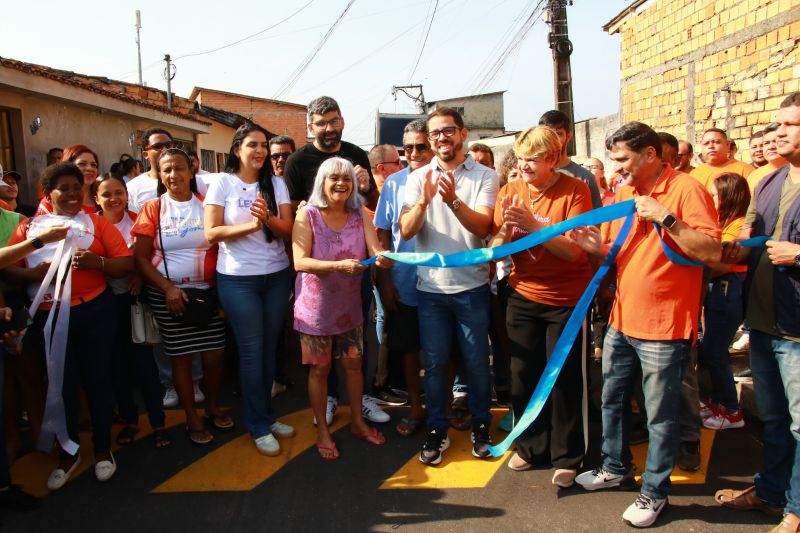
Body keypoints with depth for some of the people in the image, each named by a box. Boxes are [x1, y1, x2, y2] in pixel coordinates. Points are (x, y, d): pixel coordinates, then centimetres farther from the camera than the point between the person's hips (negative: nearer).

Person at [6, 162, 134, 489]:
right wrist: (37, 272, -16)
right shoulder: (29, 227, 10)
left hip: (94, 312, -1)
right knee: (62, 385, 10)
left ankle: (103, 450, 24)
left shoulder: (97, 223, 6)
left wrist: (97, 262, -18)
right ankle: (68, 454, 28)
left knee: (97, 380, 6)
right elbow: (9, 270, 2)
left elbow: (126, 265, -1)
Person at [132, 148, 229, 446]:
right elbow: (140, 257, -2)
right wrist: (168, 288, -13)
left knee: (214, 354, 3)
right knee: (180, 356, 6)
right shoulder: (153, 209, 0)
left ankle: (213, 407, 28)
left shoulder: (206, 205, 3)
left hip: (207, 292, 1)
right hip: (167, 293, -1)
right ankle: (192, 419, 22)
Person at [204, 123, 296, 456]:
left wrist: (267, 218, -20)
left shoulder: (276, 183, 6)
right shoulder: (223, 182, -3)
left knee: (270, 348, 10)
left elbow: (288, 230, -1)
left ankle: (266, 415, 27)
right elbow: (211, 232, -9)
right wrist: (250, 225, -20)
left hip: (277, 276, 3)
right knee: (251, 351, 2)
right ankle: (259, 426, 16)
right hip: (237, 279, -3)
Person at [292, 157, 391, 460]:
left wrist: (384, 258, -35)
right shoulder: (307, 215, -13)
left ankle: (358, 422, 34)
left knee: (353, 363, 14)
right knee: (319, 368, 9)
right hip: (316, 305, -3)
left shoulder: (359, 215, -2)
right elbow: (300, 262, -22)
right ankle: (322, 431, 27)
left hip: (349, 304, 3)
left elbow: (376, 251, -11)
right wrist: (339, 265, -35)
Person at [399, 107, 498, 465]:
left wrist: (453, 200, -30)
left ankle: (481, 426, 28)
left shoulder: (484, 176, -1)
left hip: (472, 286, -1)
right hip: (430, 286, 1)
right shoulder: (418, 178, 4)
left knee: (477, 361, 9)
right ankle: (437, 430, 24)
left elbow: (481, 227, -14)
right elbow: (406, 231, -6)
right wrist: (424, 199, -24)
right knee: (435, 362, 8)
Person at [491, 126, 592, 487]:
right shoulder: (510, 192, -1)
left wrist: (533, 225, -30)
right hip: (523, 297, 4)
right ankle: (531, 447, 30)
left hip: (566, 300, -3)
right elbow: (496, 251, -2)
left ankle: (567, 457, 23)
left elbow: (575, 251, -20)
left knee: (563, 379, 5)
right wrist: (506, 230, -22)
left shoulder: (574, 190, -11)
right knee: (523, 375, 10)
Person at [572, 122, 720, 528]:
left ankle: (654, 491, 23)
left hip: (664, 326, -7)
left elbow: (712, 252, -18)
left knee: (660, 414, 5)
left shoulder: (686, 190, -11)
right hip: (622, 321, 8)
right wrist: (598, 247, -5)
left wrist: (667, 218, -24)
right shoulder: (623, 193, 10)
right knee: (612, 399, 19)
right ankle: (615, 468, 39)